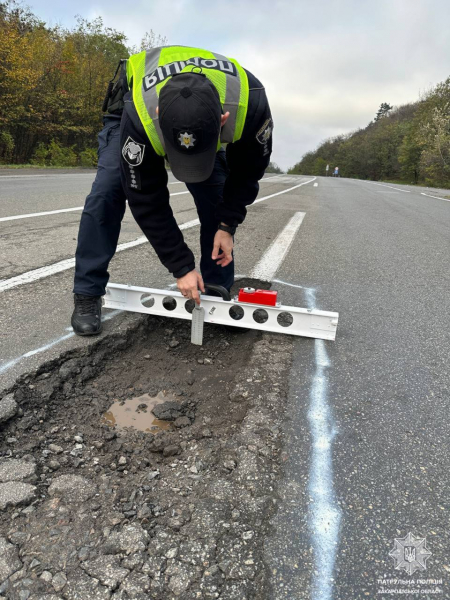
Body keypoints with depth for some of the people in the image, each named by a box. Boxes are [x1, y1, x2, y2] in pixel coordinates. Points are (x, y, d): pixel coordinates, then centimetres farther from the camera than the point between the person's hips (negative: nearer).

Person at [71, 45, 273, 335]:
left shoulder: (250, 104, -39)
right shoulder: (139, 118, -44)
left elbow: (247, 170, -19)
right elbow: (147, 202, -34)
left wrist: (227, 225, -23)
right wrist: (182, 266, -31)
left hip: (202, 119, 3)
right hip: (133, 103, -2)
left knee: (219, 196, -12)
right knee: (107, 190, -21)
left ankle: (218, 289, 3)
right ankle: (88, 295, -8)